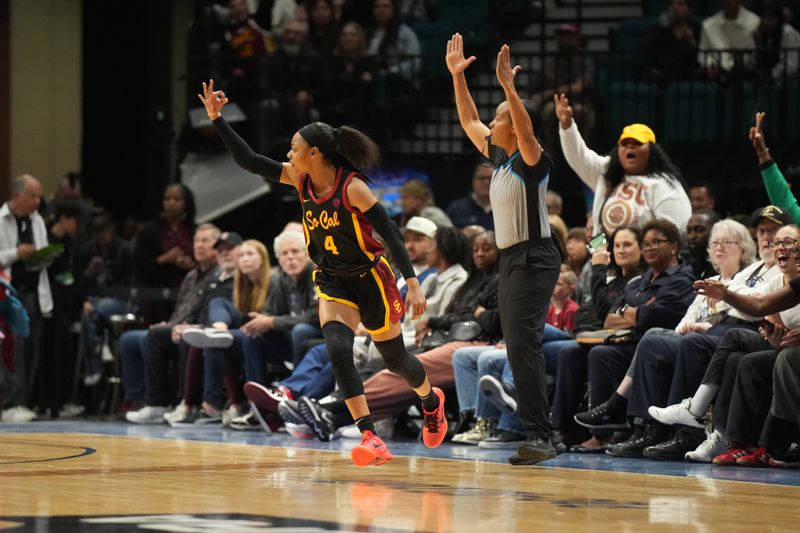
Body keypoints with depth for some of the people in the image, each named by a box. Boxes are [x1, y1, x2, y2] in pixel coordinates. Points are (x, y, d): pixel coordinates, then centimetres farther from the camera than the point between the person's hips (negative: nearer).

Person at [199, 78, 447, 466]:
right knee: (337, 350, -21)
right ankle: (370, 437, -23)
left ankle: (431, 401, 43)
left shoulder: (352, 187, -22)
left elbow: (391, 234, -21)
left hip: (370, 278, -4)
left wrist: (413, 283, -27)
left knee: (395, 359, 10)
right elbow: (248, 160, -3)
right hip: (332, 282, 4)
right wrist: (218, 120, -10)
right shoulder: (299, 179, -5)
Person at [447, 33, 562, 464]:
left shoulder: (531, 162, -10)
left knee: (523, 343, -20)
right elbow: (469, 122, 23)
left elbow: (526, 132, -32)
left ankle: (539, 436, -25)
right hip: (511, 259, 10)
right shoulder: (499, 157, 13)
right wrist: (457, 76, 18)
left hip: (534, 259, -10)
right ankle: (538, 438, 14)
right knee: (519, 348, 9)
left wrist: (507, 86, -37)